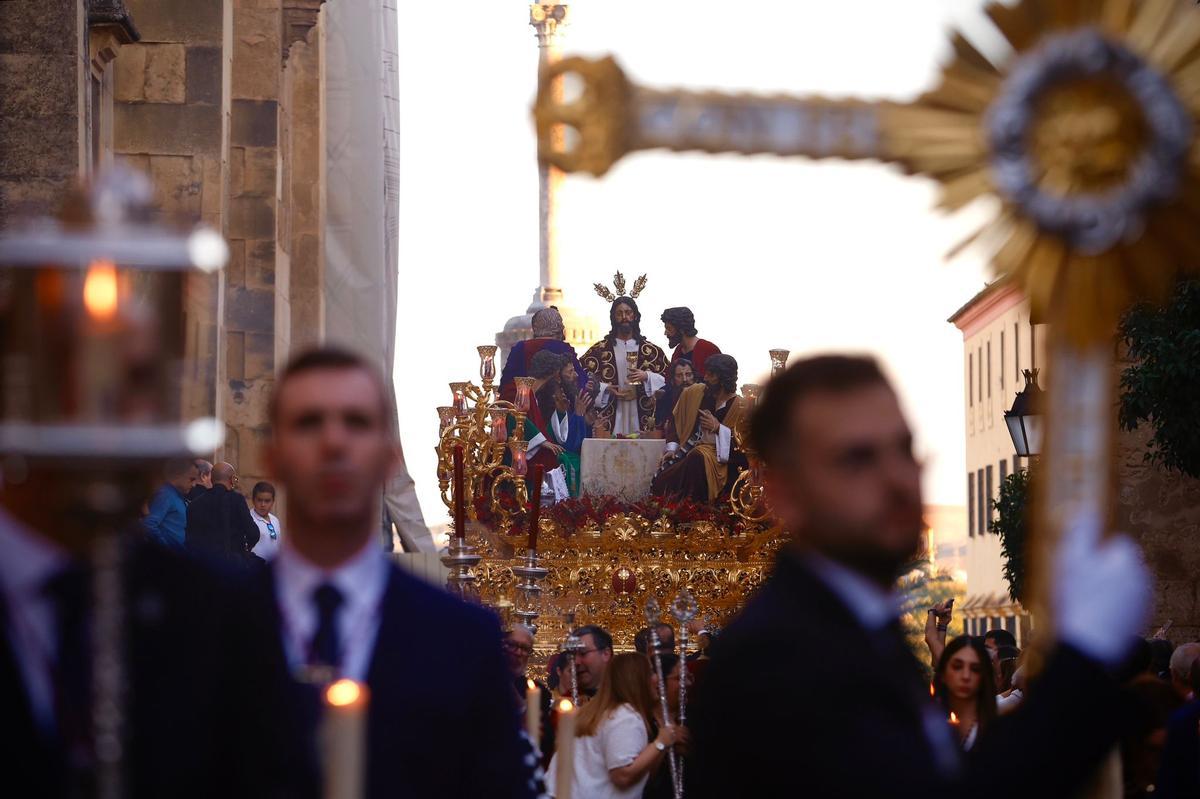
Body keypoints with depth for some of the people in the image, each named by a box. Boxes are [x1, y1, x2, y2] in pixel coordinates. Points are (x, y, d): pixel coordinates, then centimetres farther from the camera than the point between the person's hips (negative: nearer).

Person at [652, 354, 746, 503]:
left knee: (698, 458, -39)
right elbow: (674, 419, 15)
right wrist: (671, 447, 2)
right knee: (661, 479, -26)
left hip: (715, 455, -3)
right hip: (685, 449, 3)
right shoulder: (693, 392, 6)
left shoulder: (737, 406, -4)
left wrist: (718, 428, -13)